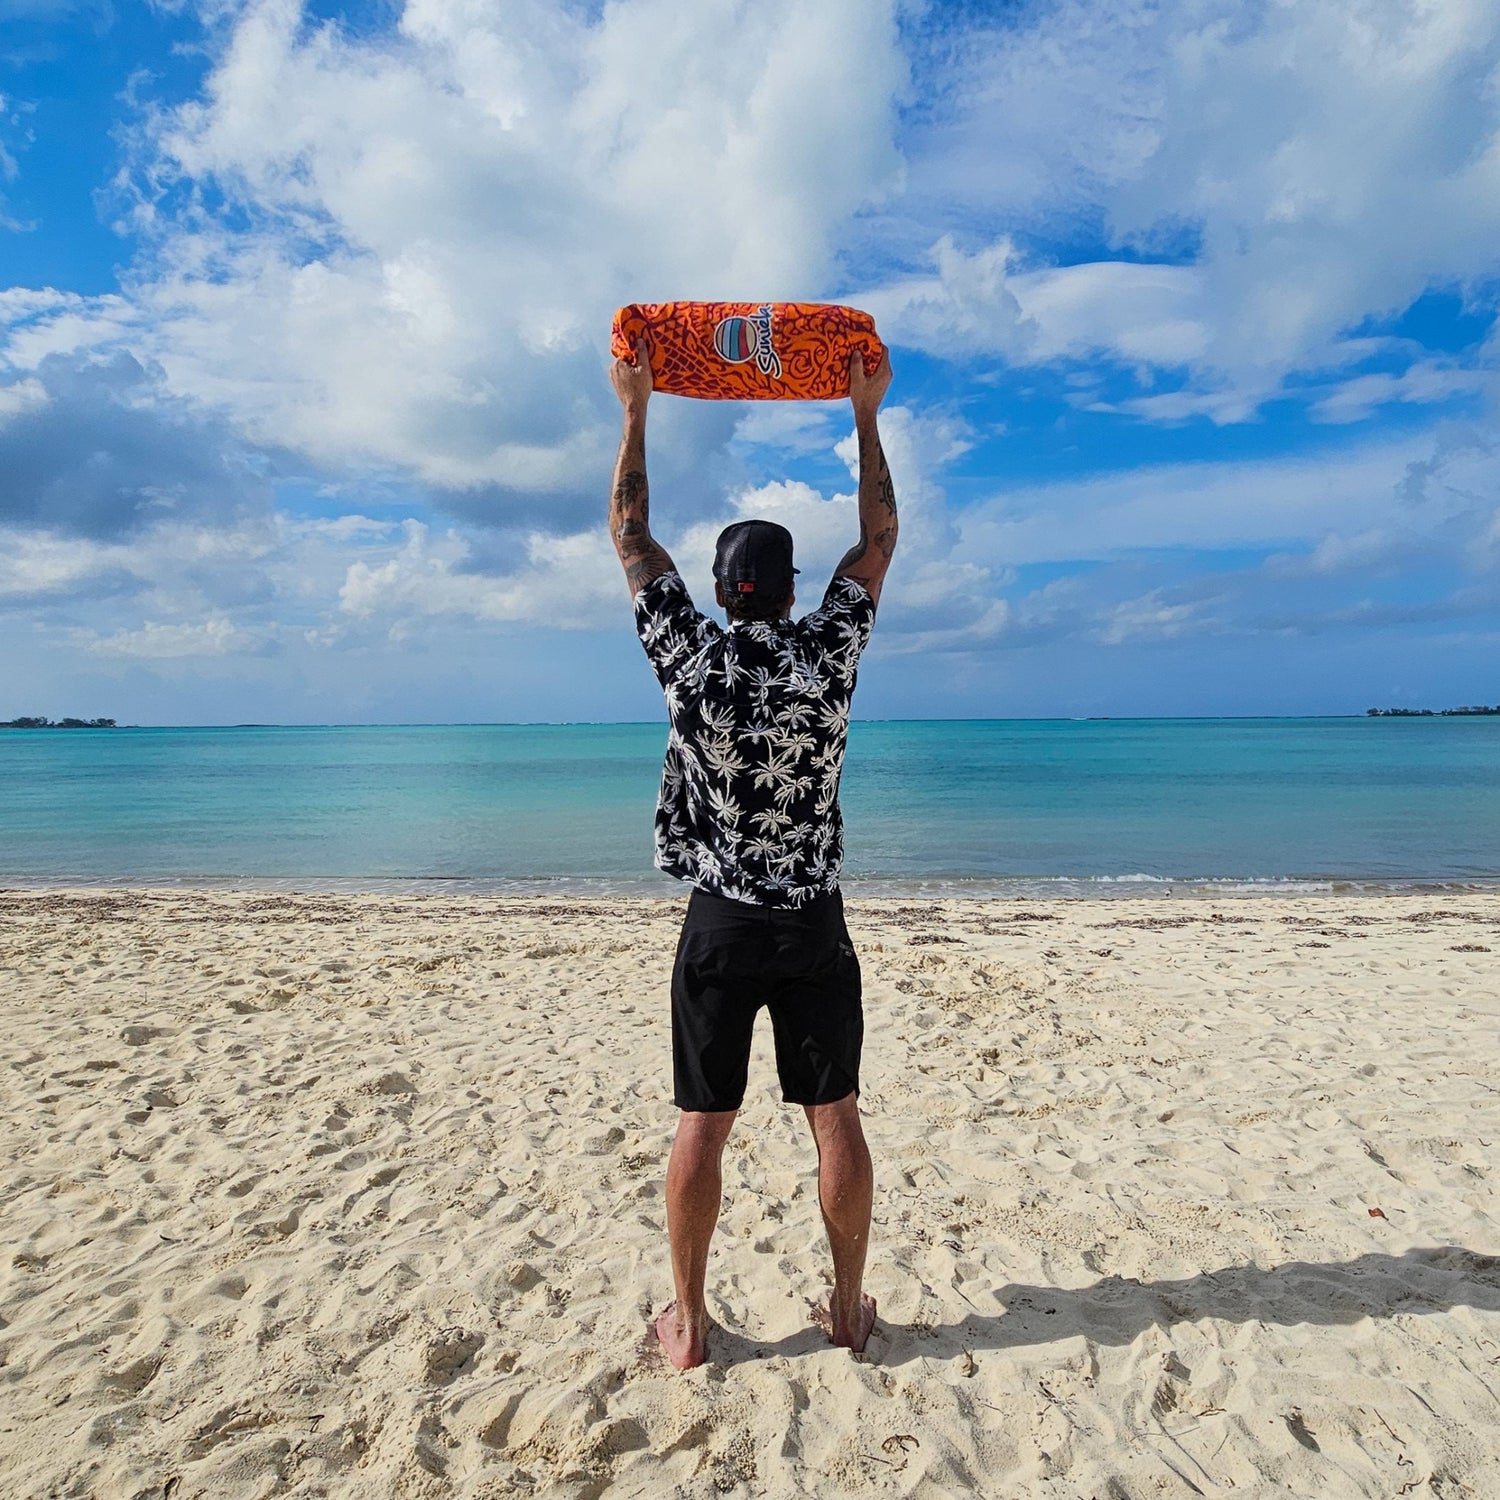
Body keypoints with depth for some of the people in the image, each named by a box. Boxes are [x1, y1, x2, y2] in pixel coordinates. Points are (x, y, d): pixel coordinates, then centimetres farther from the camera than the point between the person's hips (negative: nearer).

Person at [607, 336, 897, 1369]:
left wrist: (635, 409, 12)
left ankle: (689, 1324, 21)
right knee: (836, 1118, 12)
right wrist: (866, 414, 15)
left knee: (703, 1124, 9)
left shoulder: (689, 659, -8)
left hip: (720, 924, 0)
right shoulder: (829, 657, -7)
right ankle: (850, 1307, 26)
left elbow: (630, 530, 3)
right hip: (815, 925, 1)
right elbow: (882, 535, 6)